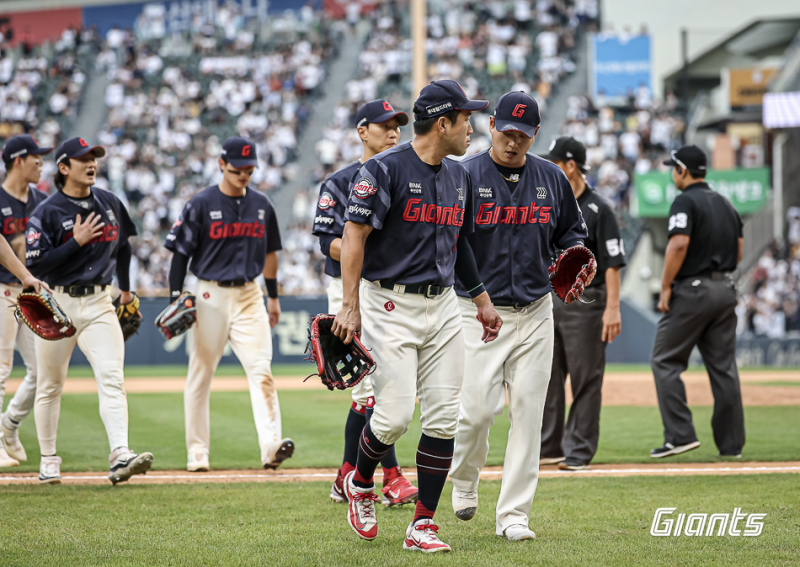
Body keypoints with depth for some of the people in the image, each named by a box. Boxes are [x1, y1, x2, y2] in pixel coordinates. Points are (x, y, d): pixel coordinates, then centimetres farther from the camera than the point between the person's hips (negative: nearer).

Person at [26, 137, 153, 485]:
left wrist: (126, 289, 29)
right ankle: (48, 461, 22)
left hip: (98, 304, 3)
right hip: (57, 305, -2)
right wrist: (77, 241, -19)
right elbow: (36, 264, -15)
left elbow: (122, 246, 24)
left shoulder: (110, 204, 8)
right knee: (50, 385, 8)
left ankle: (120, 456, -26)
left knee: (112, 377, -15)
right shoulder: (47, 212, -8)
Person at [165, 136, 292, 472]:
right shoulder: (201, 205, -4)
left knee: (261, 369, -12)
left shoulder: (261, 205, 9)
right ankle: (197, 452, 12)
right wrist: (176, 300, -11)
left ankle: (270, 445, -21)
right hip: (211, 295, -3)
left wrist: (273, 296, 20)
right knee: (201, 373, 4)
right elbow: (180, 253, -4)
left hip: (249, 296, 3)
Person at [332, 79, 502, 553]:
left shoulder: (459, 177, 13)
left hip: (442, 306, 7)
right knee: (395, 416, -11)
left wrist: (482, 299, 21)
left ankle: (423, 525, 4)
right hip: (390, 305, -7)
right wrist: (350, 307, -19)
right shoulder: (385, 170, -10)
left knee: (444, 417, -1)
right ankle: (361, 483, 20)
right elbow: (354, 236, -13)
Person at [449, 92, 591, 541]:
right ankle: (464, 477, 22)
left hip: (535, 313, 3)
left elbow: (572, 230, 20)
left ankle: (514, 515, 6)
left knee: (528, 413, 0)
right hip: (479, 313, -3)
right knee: (479, 409, -10)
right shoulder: (465, 177, -5)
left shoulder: (552, 179, 7)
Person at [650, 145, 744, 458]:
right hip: (726, 289, 8)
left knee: (665, 361, 0)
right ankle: (731, 442, 7)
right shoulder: (725, 204, 16)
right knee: (723, 366, 8)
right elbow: (738, 252, 17)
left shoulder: (686, 201, -9)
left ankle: (680, 434, -9)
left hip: (692, 291, -8)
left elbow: (679, 244, -21)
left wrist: (665, 288, -16)